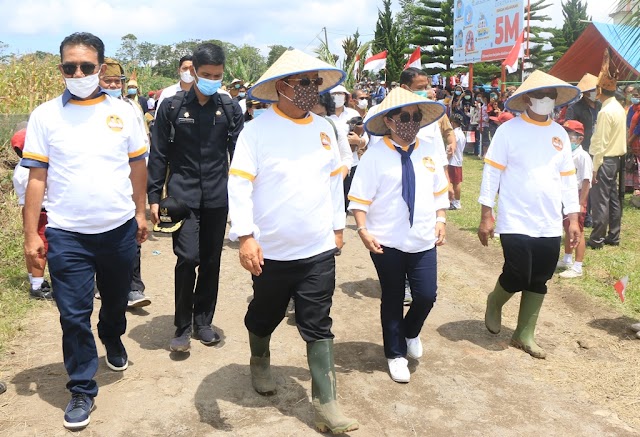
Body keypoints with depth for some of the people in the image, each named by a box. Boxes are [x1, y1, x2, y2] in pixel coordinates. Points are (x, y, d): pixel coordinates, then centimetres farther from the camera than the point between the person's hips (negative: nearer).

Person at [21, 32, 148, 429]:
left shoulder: (123, 112, 1)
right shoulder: (46, 115, -3)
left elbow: (137, 166, 9)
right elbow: (37, 177, -3)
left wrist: (140, 212, 10)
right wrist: (31, 234, -4)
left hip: (120, 229, 2)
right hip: (67, 235, -2)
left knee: (116, 300, 21)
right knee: (74, 316, 3)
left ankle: (114, 341, 51)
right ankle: (82, 389, 19)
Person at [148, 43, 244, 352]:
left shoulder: (230, 108, 4)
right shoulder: (171, 107, 0)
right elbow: (158, 155, 2)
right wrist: (154, 197, -2)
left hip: (217, 196, 2)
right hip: (183, 193, -2)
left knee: (211, 261, 9)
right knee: (188, 258, -10)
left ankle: (203, 322, 24)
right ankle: (182, 327, 5)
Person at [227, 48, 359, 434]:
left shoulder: (324, 129, 6)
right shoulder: (258, 130, -10)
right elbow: (239, 185, -14)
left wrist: (338, 226, 16)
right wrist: (245, 236, -20)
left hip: (319, 250, 3)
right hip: (271, 251, -2)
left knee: (318, 327, 5)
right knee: (265, 316, 20)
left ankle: (326, 405, 13)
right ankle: (260, 362, 50)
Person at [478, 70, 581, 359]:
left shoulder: (560, 134, 9)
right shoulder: (509, 130, -6)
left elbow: (568, 178, 12)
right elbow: (491, 173, -7)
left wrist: (573, 218, 9)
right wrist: (486, 216, -11)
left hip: (550, 225, 5)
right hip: (516, 222, -5)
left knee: (539, 281, 9)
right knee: (517, 278, -5)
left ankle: (524, 334, 24)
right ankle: (494, 304, 28)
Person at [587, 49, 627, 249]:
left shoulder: (605, 112, -18)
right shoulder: (619, 109, 10)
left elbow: (600, 143, -18)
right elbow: (619, 137, 15)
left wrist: (595, 167, -15)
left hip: (605, 160, -9)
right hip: (617, 159, 9)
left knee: (600, 200, -4)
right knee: (613, 198, 13)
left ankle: (597, 239, 1)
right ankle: (613, 237, 19)